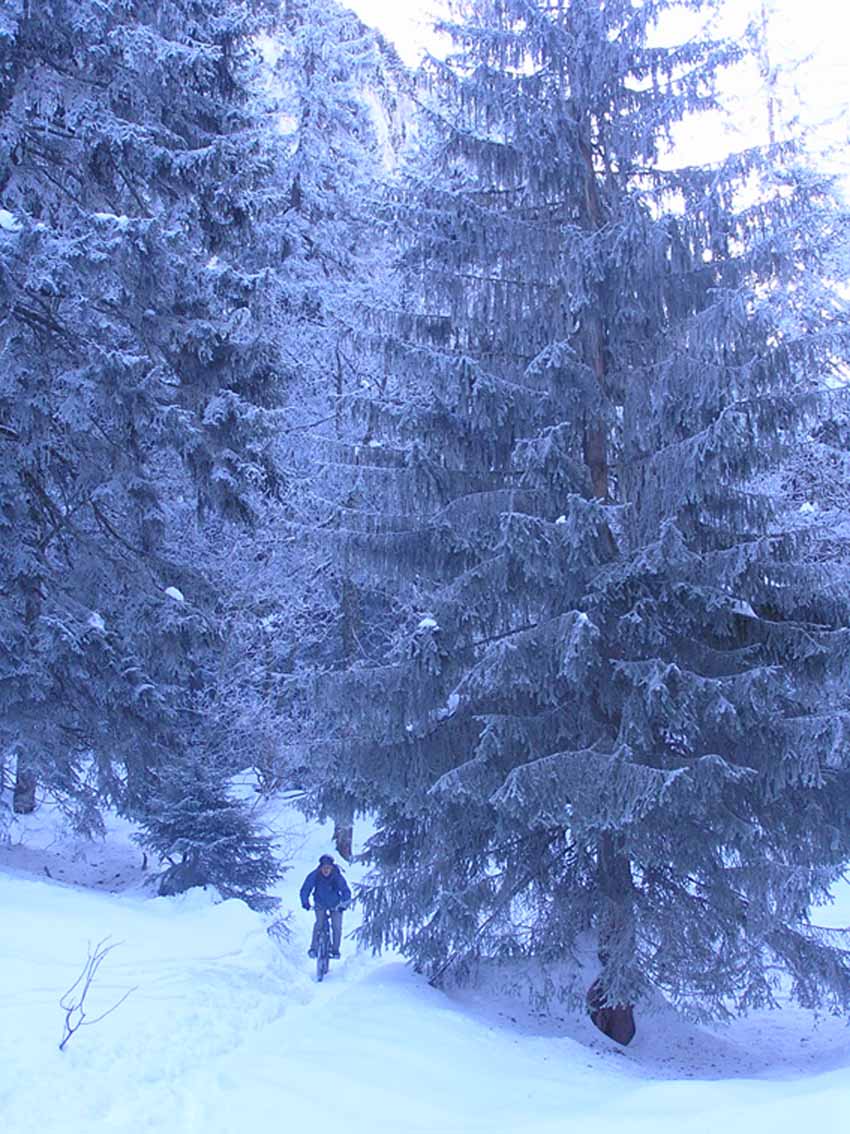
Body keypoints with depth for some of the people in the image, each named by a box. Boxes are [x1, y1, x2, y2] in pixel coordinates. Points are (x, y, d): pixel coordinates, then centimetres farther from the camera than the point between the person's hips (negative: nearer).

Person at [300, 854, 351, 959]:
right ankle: (313, 948, -9)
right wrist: (305, 902, -28)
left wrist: (343, 904, -38)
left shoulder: (337, 877, -27)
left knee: (337, 926, -9)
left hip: (335, 904, 0)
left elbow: (346, 892, -26)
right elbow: (305, 889, -18)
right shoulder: (314, 875, -25)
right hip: (320, 902, 0)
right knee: (319, 922, -21)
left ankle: (335, 950, 10)